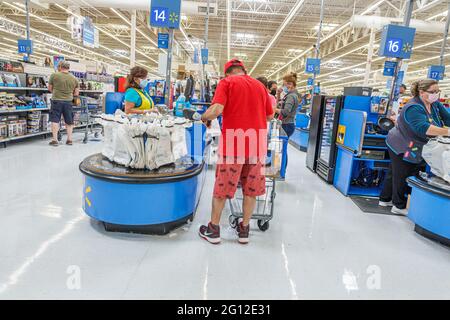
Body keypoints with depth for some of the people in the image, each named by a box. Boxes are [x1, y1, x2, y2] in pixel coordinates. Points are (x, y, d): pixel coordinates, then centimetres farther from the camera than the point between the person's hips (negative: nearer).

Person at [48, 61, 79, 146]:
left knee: (55, 120, 4)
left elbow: (50, 89, 6)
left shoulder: (54, 75, -4)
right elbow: (76, 94, 6)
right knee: (69, 122, 12)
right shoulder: (74, 79, 2)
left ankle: (55, 140, 3)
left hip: (56, 101, -2)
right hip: (68, 102, 2)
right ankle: (69, 139, 14)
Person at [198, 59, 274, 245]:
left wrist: (204, 117, 4)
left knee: (222, 187, 9)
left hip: (233, 143, -3)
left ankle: (213, 230, 22)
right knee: (251, 188, 13)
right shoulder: (260, 85, 12)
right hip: (257, 144, 4)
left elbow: (216, 110, -16)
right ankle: (244, 230, 25)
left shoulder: (227, 82, -1)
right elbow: (270, 116, 18)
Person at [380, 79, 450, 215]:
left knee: (394, 173, 17)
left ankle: (385, 199, 30)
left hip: (413, 149, 9)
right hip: (402, 148, -9)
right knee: (402, 176, 1)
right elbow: (423, 128, -36)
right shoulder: (413, 108, -25)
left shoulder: (435, 104, 3)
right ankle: (399, 206, 15)